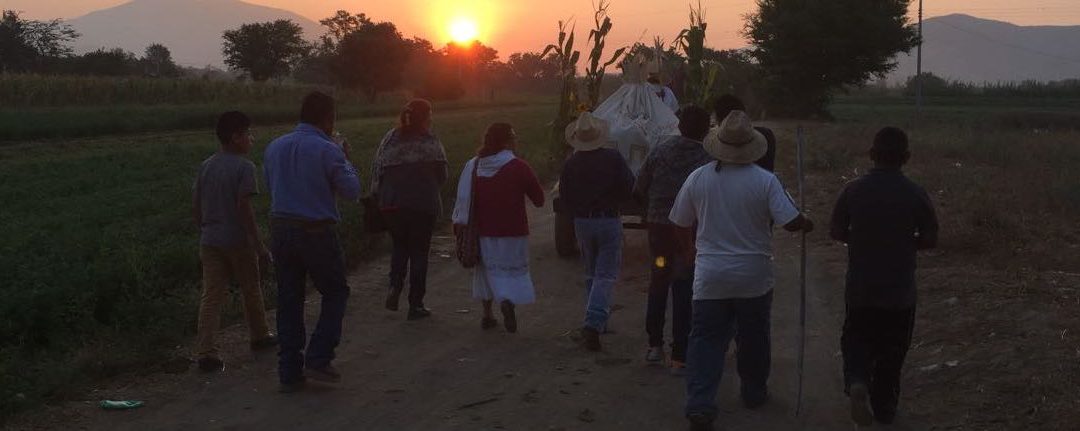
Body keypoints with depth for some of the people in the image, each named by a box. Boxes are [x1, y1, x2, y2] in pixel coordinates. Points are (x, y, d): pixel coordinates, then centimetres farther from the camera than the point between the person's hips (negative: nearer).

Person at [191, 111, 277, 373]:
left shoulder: (206, 166, 8)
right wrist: (258, 244, -15)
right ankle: (259, 336, 33)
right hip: (237, 240, -5)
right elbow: (243, 207, -17)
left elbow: (196, 206, 10)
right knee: (251, 290, 15)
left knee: (211, 296, 1)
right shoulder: (244, 167, -11)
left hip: (210, 241, 5)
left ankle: (205, 352, -7)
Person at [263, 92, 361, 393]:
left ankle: (289, 373, 13)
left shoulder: (274, 148, 8)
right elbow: (351, 192, -6)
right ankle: (318, 359, 3)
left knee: (289, 300, 11)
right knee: (335, 293, 12)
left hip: (281, 230, 6)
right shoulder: (328, 151, -11)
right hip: (317, 232, -5)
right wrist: (345, 161, 9)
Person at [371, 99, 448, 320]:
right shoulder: (430, 142, -6)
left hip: (391, 203, 3)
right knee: (419, 251, 7)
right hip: (423, 205, -3)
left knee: (400, 246, 21)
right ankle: (415, 304, 8)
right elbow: (441, 176, -3)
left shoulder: (390, 138, 3)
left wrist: (379, 197, 12)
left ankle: (395, 286, -3)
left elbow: (377, 171, 3)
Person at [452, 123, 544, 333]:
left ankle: (487, 313, 20)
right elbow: (539, 199, -6)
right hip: (512, 231, -4)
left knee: (488, 268, 17)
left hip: (483, 230, 4)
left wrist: (460, 226, 4)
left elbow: (463, 200, 0)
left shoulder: (473, 166, 1)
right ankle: (508, 301, -21)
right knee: (514, 269, 6)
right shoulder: (518, 167, -11)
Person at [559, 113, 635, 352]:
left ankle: (597, 322, 24)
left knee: (591, 274, 18)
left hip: (582, 222, 3)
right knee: (606, 276, -1)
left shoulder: (571, 164, -5)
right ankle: (594, 323, -17)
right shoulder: (613, 158, -11)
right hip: (609, 221, -3)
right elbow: (628, 189, -7)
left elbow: (564, 197, 1)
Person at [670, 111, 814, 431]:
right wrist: (807, 224, 10)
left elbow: (682, 225, 4)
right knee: (753, 338, 18)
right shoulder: (765, 181, -12)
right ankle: (754, 393, 35)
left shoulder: (698, 179, -5)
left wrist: (692, 248, 24)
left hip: (710, 278, 0)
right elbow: (791, 222, -13)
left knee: (706, 340, 2)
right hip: (754, 278, 0)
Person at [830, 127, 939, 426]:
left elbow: (836, 232, -2)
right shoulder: (916, 195, -11)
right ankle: (884, 408, 27)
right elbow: (930, 241, -5)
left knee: (857, 341, 17)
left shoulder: (854, 191, -9)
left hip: (860, 289, 1)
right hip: (899, 290, 0)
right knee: (891, 351, 16)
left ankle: (857, 382, -10)